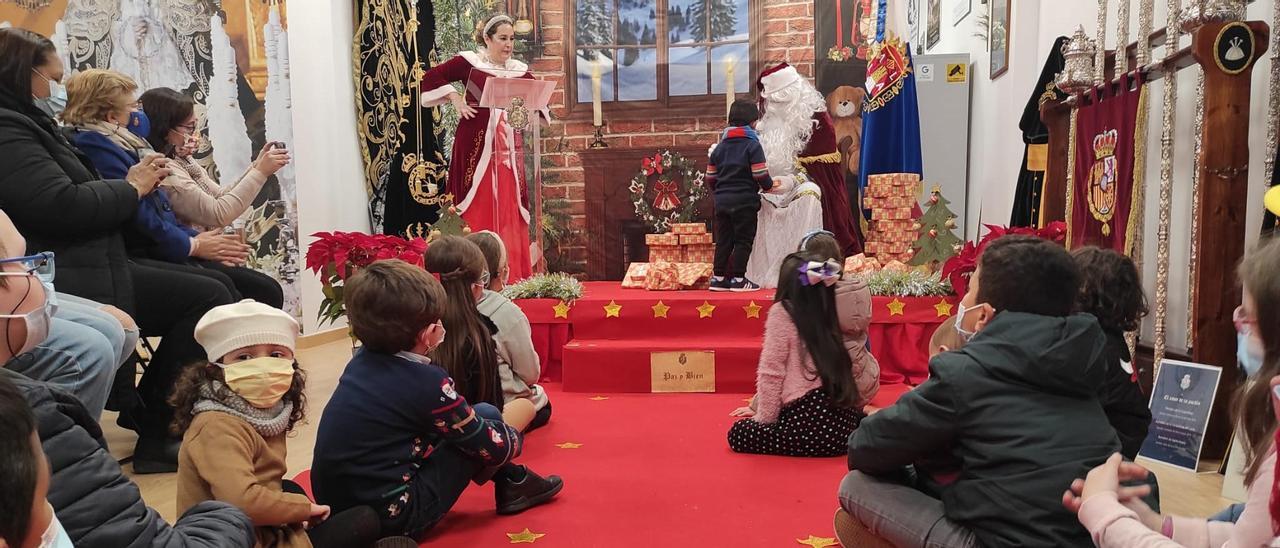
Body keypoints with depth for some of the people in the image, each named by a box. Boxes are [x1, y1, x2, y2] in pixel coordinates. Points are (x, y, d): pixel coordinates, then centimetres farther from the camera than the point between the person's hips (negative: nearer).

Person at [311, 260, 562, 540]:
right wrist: (515, 437, 11)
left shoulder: (362, 360, 2)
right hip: (391, 517, -8)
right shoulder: (426, 382, -20)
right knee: (487, 415, -1)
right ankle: (513, 483, 23)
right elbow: (493, 447, -7)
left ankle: (509, 479, 27)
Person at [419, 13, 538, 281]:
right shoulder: (468, 61, 1)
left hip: (507, 146, 4)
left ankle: (512, 276, 9)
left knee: (508, 211, 3)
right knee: (476, 209, -3)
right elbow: (431, 77, 2)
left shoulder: (519, 70, 11)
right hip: (475, 143, -4)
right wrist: (455, 98, -7)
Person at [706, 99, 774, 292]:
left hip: (722, 201, 6)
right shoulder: (752, 145, -7)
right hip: (744, 201, -6)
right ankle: (738, 279, 2)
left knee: (723, 240, 11)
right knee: (743, 240, 2)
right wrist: (768, 185, 6)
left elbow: (710, 176, 12)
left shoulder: (720, 146, 11)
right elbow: (761, 175, -13)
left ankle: (718, 278, 13)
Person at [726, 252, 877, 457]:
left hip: (810, 421, -9)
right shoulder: (826, 315, 15)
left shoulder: (781, 312, -7)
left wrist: (764, 419, 3)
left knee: (738, 433, 9)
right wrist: (756, 406, 29)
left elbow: (771, 373, -9)